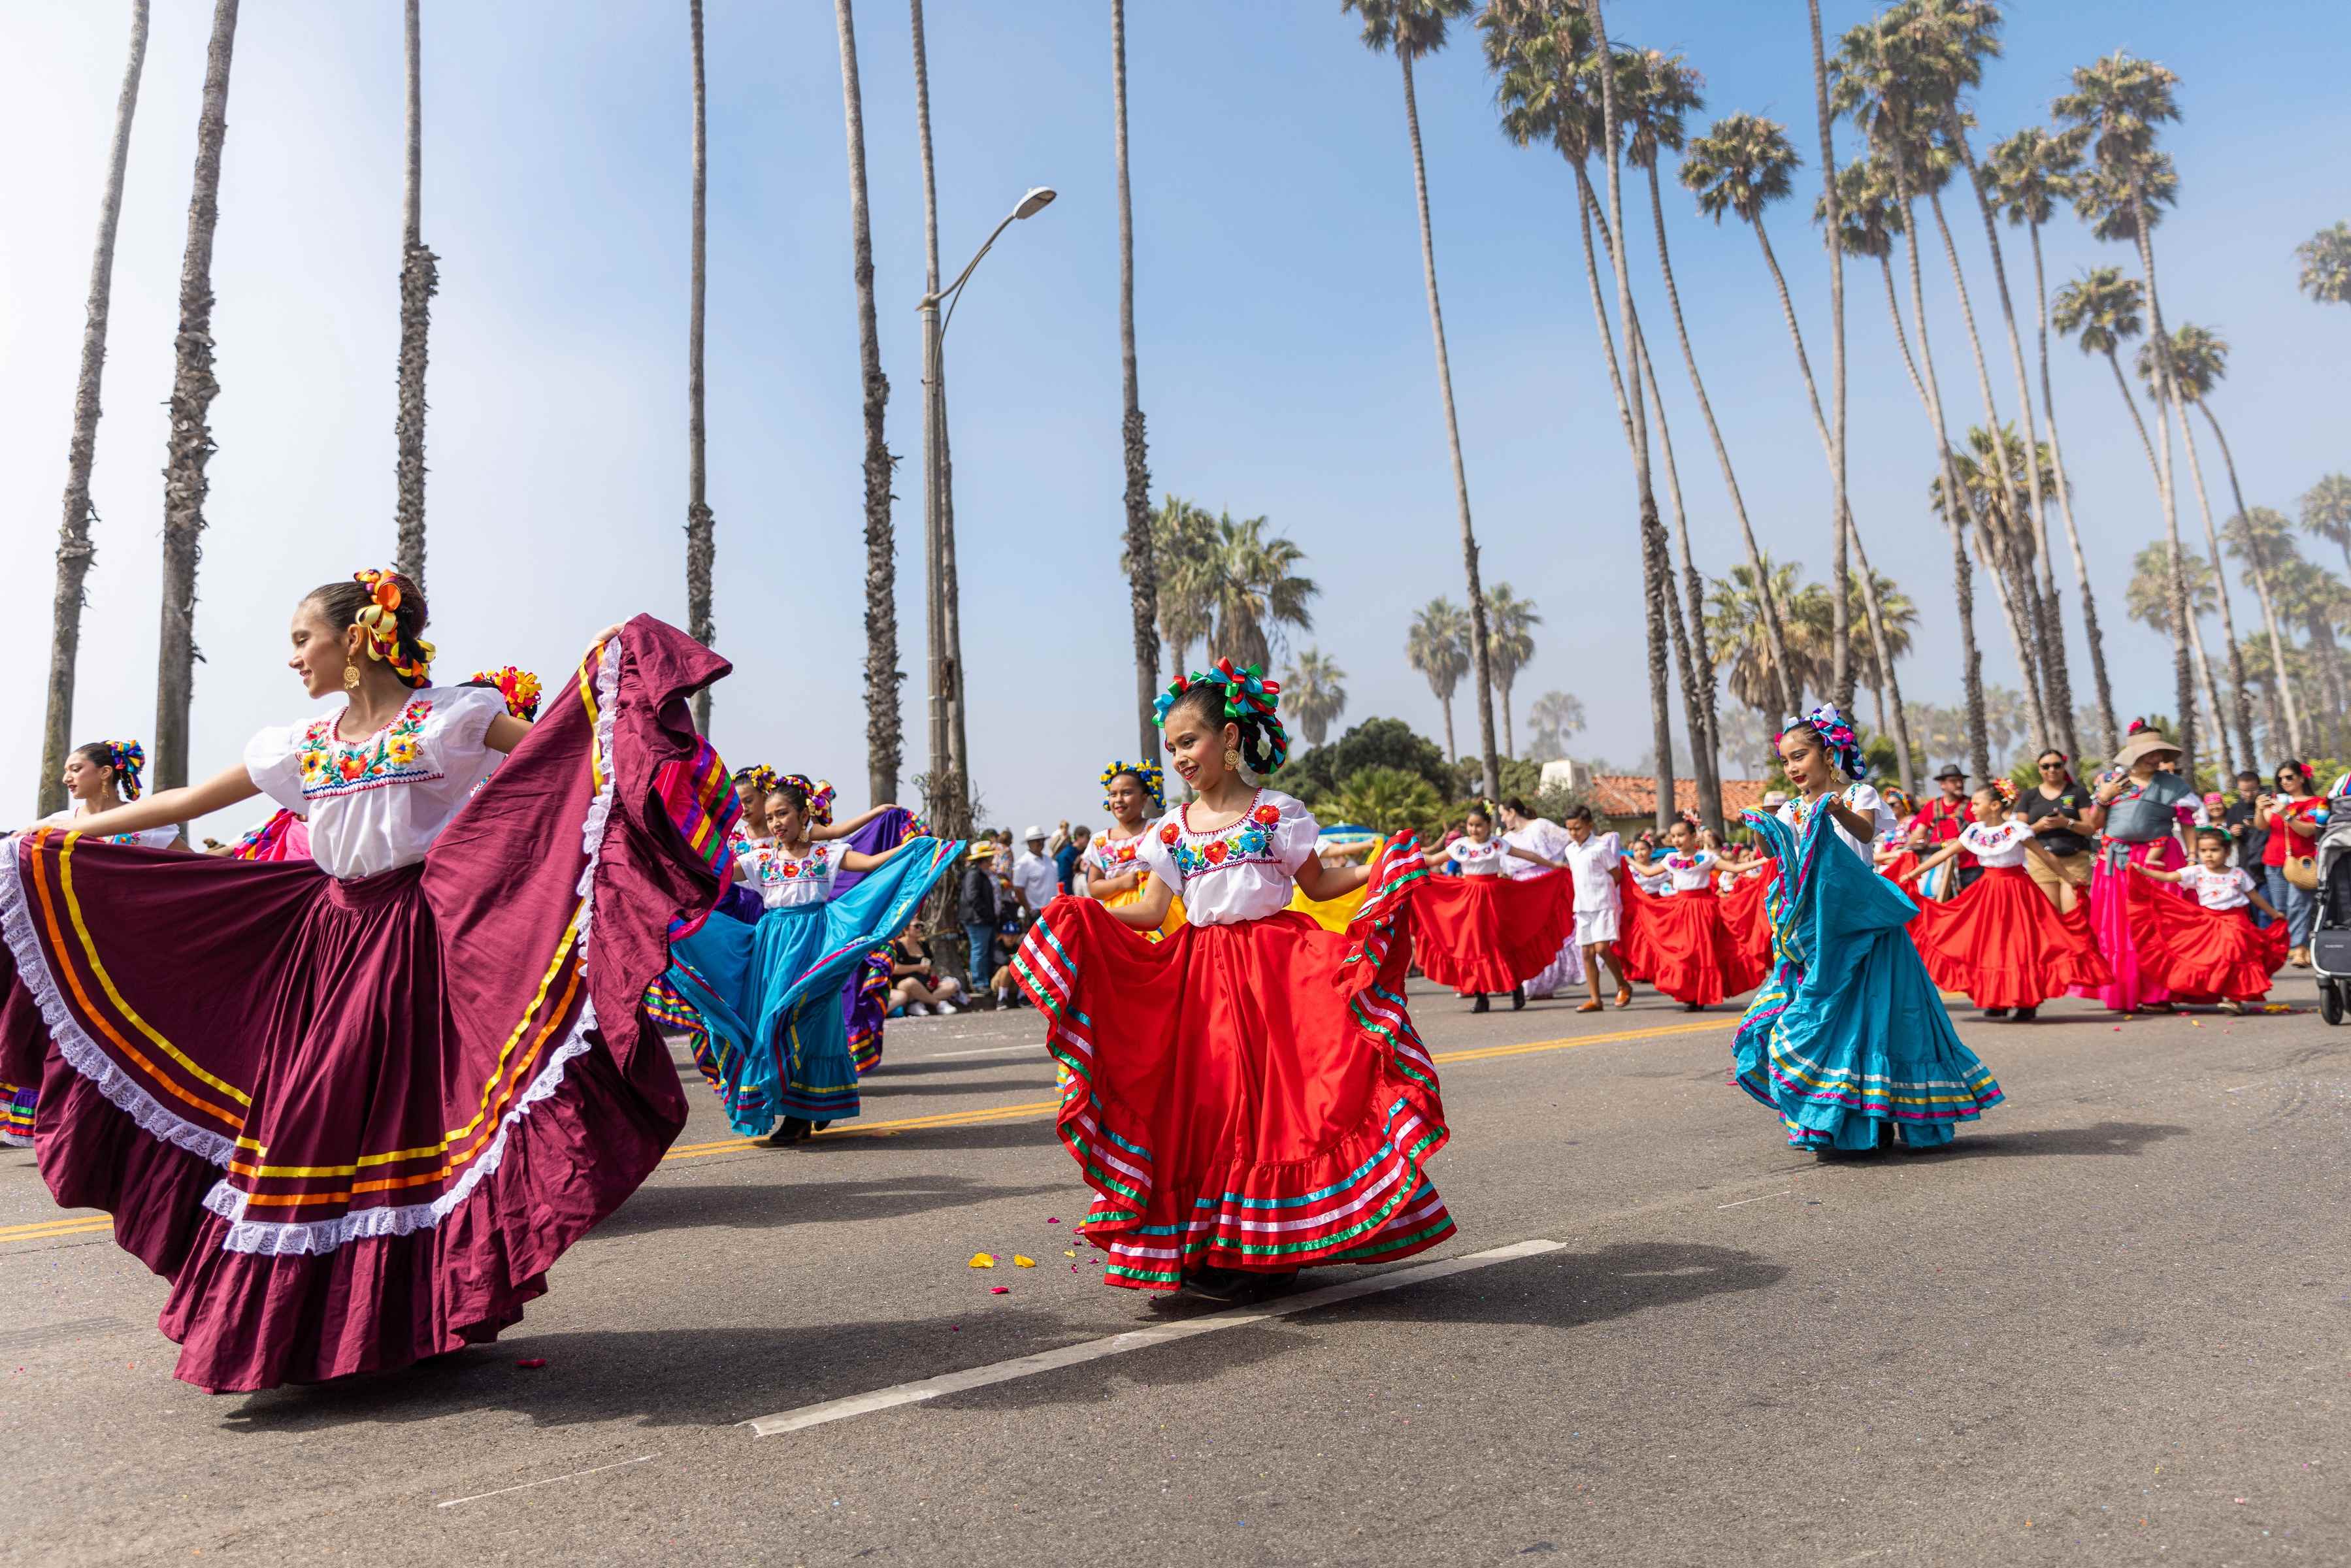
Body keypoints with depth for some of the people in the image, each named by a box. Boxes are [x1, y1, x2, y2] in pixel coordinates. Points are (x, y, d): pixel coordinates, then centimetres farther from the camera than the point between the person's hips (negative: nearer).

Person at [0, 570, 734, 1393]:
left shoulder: (447, 718, -3)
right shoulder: (299, 746, 11)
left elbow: (560, 755, -8)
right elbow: (185, 802, 17)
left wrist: (602, 671, -22)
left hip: (421, 938, -5)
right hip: (332, 939, 5)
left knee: (412, 1108, -3)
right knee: (314, 1116, 5)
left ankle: (427, 1307, 12)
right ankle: (315, 1314, 20)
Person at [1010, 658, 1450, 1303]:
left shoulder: (1276, 812, 0)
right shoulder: (1172, 829, 9)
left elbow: (1317, 883, 6)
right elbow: (1151, 911, 6)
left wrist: (1374, 874, -9)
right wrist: (1082, 912, -6)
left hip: (1275, 964, -3)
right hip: (1202, 975, 3)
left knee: (1278, 1096, -5)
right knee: (1207, 1104, 2)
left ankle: (1279, 1243, 8)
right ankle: (1213, 1245, 13)